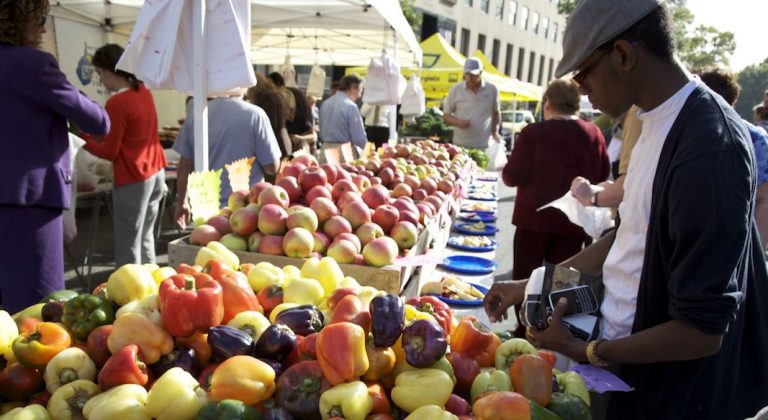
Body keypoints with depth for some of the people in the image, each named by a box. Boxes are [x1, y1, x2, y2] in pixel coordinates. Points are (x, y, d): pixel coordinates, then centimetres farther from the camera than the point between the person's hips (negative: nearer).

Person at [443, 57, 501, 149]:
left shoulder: (492, 90, 5)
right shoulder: (455, 90, 0)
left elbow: (496, 113, 19)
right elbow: (446, 115, 5)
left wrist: (495, 131, 6)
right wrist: (458, 122, -13)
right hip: (460, 145, -1)